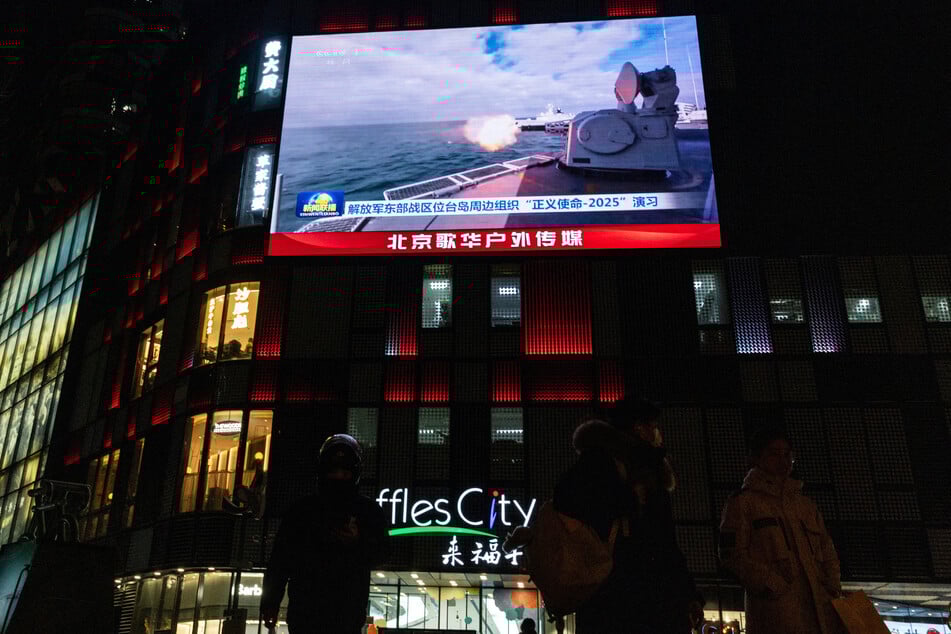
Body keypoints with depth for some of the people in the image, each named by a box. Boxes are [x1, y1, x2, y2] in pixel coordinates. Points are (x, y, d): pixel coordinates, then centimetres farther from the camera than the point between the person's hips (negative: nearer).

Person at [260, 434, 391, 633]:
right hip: (304, 608, 2)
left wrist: (359, 542, -17)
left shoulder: (368, 510, 6)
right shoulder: (303, 510, 9)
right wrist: (270, 602, 5)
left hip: (347, 612, -1)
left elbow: (381, 552, 3)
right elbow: (279, 558, 10)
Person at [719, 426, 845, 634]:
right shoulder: (742, 502, 4)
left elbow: (827, 551, 23)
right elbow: (733, 554, -4)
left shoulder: (806, 504, 24)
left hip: (820, 607, 6)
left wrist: (833, 590, 6)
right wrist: (775, 586, -12)